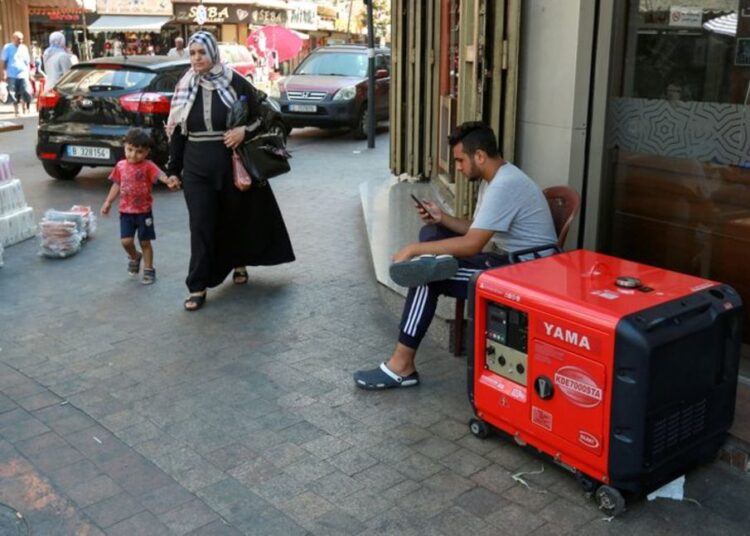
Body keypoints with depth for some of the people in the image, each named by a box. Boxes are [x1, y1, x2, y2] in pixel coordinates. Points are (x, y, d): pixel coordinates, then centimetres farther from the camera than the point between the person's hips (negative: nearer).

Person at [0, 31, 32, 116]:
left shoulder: (24, 48, 11)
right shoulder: (8, 47, 2)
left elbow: (27, 62, 16)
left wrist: (29, 73, 10)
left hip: (23, 75, 2)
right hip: (12, 75, -2)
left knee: (25, 93, -8)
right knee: (14, 95, 4)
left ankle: (25, 109, 7)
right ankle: (16, 110, 14)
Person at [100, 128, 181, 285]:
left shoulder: (148, 166, -11)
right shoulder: (121, 166, 2)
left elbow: (159, 174, -32)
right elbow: (116, 185, 13)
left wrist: (169, 181, -54)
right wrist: (108, 202, 13)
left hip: (144, 211, -3)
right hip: (125, 211, 3)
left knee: (145, 242, 5)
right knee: (126, 241, -3)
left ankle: (149, 270, 20)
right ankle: (135, 257, 29)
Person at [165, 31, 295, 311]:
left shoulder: (234, 82, -5)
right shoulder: (184, 87, 4)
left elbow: (262, 114, 0)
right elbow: (176, 130, 8)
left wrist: (244, 130, -19)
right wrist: (173, 169, 8)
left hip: (232, 164, -1)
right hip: (197, 168, 2)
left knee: (237, 217, 13)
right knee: (200, 225, -1)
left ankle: (239, 263, 41)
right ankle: (198, 286, 4)